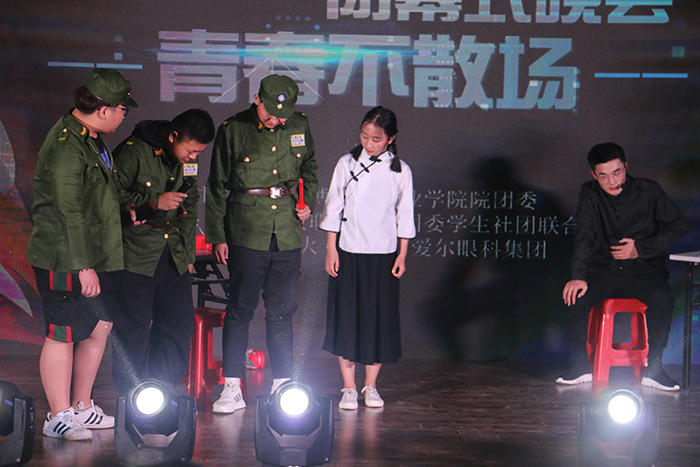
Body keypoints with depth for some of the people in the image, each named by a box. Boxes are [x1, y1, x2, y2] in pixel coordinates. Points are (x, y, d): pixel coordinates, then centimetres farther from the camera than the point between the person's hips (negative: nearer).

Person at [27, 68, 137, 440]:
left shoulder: (92, 138, 11)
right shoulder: (66, 146, -21)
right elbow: (68, 213, -23)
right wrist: (82, 266, -23)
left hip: (94, 255, 10)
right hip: (64, 260, -10)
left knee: (100, 324, 13)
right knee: (63, 335, -2)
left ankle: (81, 407, 25)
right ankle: (59, 417, 8)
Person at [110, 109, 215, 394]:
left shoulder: (188, 160, 8)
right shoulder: (132, 152, -13)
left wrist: (186, 253, 16)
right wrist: (154, 201, -19)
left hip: (172, 258, 6)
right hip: (134, 256, -6)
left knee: (180, 323, 7)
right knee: (134, 328, -4)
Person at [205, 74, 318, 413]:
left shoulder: (300, 126, 7)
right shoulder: (233, 130, -2)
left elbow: (309, 169, 25)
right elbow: (217, 187, 3)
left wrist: (308, 204, 8)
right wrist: (216, 236, 1)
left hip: (287, 231, 3)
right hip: (246, 231, -3)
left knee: (282, 311, 8)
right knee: (240, 309, -2)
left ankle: (282, 385, 17)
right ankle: (232, 389, 2)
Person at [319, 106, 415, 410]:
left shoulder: (400, 171, 1)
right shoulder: (347, 164, 1)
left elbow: (405, 215, 6)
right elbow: (334, 206, 4)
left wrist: (402, 255, 3)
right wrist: (331, 248, 0)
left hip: (383, 254, 0)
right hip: (348, 252, 0)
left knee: (379, 318, 3)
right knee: (346, 316, 0)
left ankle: (370, 386, 16)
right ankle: (348, 388, 9)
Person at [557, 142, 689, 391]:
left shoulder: (648, 191, -5)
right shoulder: (590, 193, 1)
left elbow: (678, 225, 0)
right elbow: (584, 237, -6)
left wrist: (640, 249, -10)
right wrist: (578, 276, -21)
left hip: (644, 270, -2)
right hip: (604, 270, 2)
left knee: (662, 299, -32)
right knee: (576, 294, -26)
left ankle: (652, 368, -17)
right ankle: (583, 365, -10)